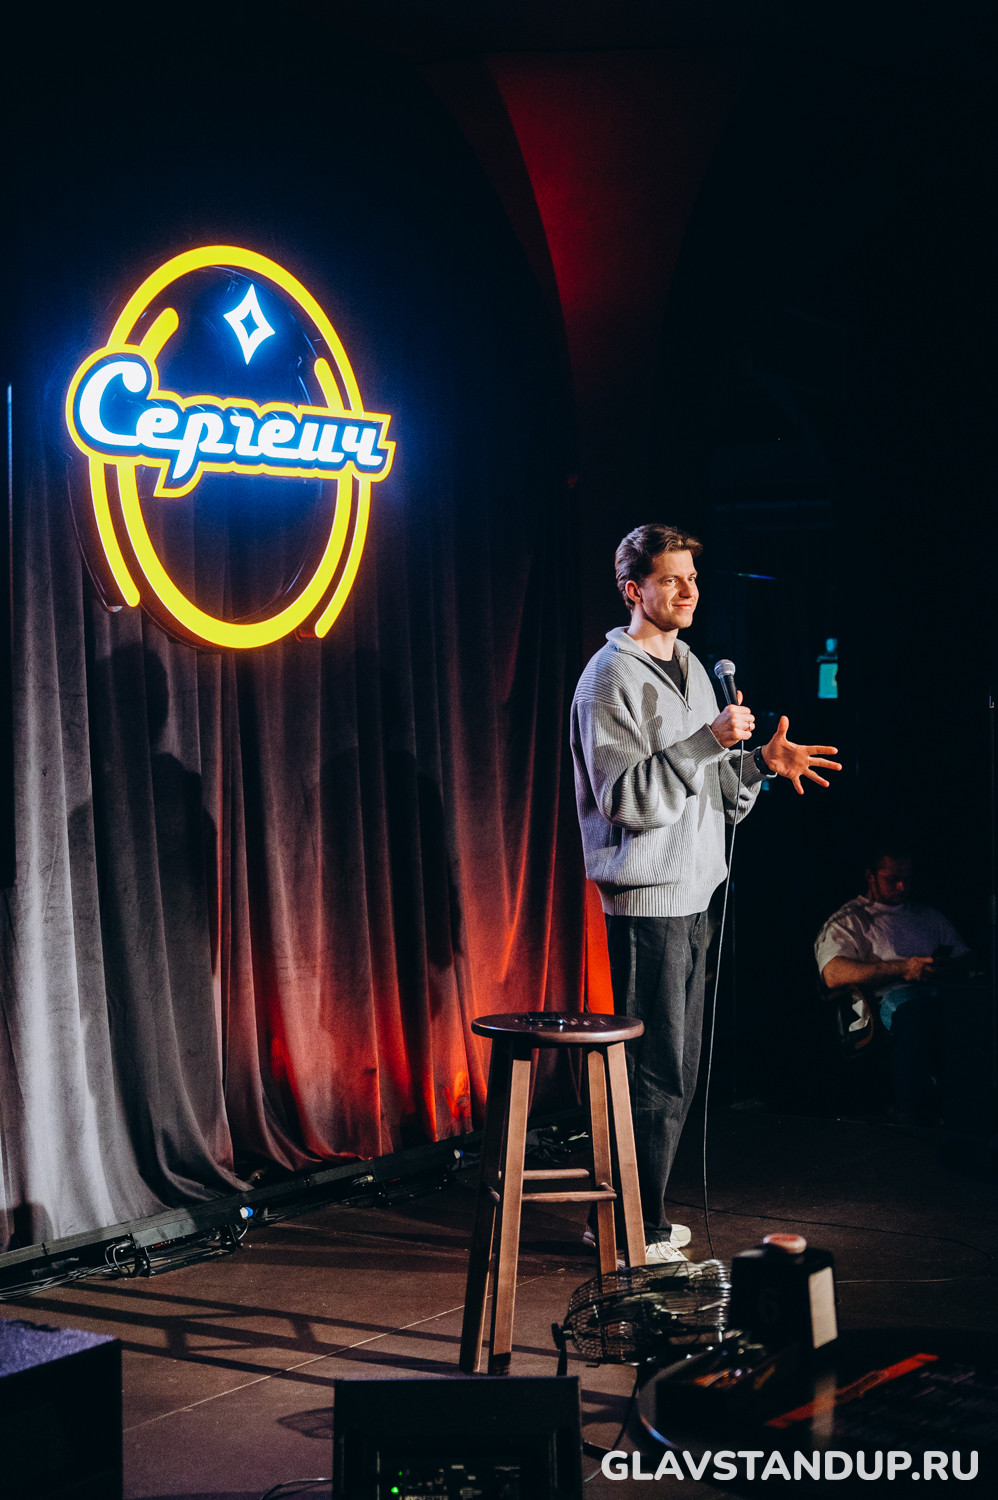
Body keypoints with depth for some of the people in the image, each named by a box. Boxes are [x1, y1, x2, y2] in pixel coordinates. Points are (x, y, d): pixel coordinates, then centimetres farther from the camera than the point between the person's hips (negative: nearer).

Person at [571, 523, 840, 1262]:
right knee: (654, 1074, -6)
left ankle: (644, 1216, 23)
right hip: (646, 900, -9)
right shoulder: (612, 677, -10)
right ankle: (635, 1230, 3)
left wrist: (760, 763, 2)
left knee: (678, 1069, 13)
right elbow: (626, 797, -20)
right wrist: (709, 741, -25)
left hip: (692, 895, 9)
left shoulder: (690, 669, 17)